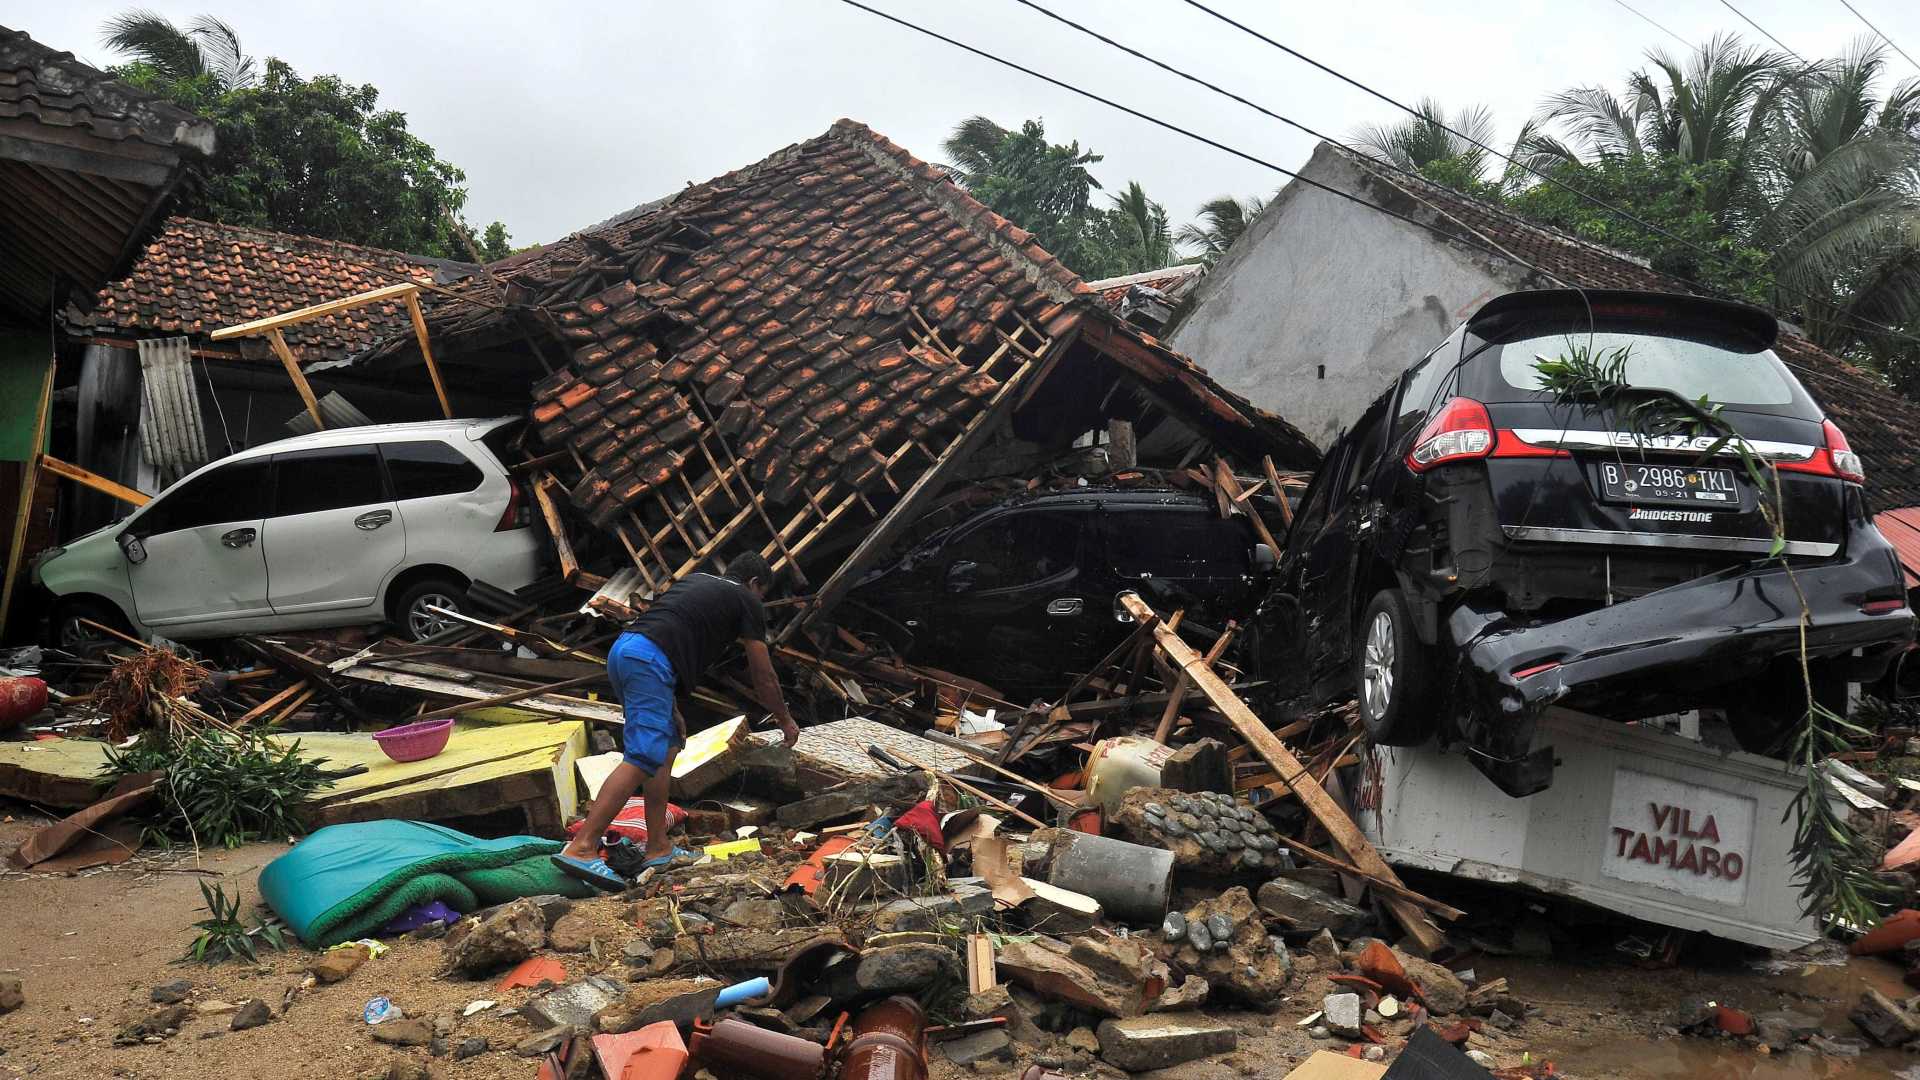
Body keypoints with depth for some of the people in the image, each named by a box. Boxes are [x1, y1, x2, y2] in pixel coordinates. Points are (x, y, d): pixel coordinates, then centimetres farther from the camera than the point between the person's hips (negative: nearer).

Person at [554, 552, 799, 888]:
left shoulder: (695, 580, 32)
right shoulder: (747, 601, 13)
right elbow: (763, 678, 17)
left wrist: (672, 711, 33)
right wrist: (786, 721, 33)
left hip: (622, 650, 9)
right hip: (649, 661, -9)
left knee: (666, 750, 17)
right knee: (642, 759, -12)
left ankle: (659, 848, 18)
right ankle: (581, 849, -19)